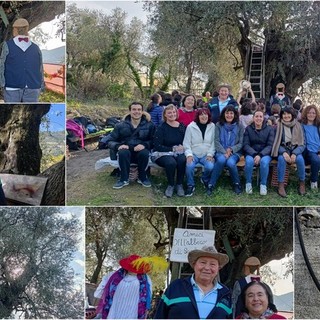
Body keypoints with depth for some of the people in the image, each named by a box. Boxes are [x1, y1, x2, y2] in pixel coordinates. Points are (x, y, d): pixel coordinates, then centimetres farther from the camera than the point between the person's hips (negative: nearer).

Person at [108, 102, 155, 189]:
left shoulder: (149, 125, 3)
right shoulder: (120, 125, 4)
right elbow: (111, 141, 3)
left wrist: (144, 145, -24)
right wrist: (118, 146, -19)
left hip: (141, 151, 0)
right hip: (126, 152, 0)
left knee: (144, 153, -34)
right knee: (123, 152, -34)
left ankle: (142, 178, -10)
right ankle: (124, 179, -18)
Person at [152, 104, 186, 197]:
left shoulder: (182, 127, 11)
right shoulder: (161, 128, -2)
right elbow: (158, 146, -9)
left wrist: (182, 147, -12)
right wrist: (173, 148, -15)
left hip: (179, 153, 3)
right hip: (163, 154, -3)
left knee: (182, 160, -33)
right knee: (171, 162, -36)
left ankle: (180, 185, -12)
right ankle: (170, 185, -10)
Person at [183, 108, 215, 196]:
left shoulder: (212, 126, 4)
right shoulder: (190, 127, 0)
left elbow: (213, 142, 5)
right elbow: (186, 143, 1)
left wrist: (210, 154, -7)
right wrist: (189, 154, -13)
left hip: (206, 155, 1)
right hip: (193, 154, -1)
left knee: (210, 166, -29)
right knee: (189, 166, -32)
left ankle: (205, 180, 8)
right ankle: (190, 186, -7)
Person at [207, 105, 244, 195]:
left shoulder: (239, 127, 7)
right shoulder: (218, 125, 5)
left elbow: (241, 143, 3)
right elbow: (216, 141, -2)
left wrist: (231, 149, -15)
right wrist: (224, 152, -16)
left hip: (235, 152, 0)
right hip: (220, 152, 0)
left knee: (230, 162, -33)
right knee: (221, 160, -35)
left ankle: (236, 184, -8)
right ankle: (211, 185, -25)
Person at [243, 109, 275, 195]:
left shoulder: (269, 129, 4)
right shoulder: (248, 129, 6)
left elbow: (270, 145, -3)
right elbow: (246, 145, 0)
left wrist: (260, 155, -19)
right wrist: (254, 154, -18)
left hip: (265, 153, 0)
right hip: (251, 153, 0)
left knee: (264, 161, -35)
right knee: (249, 161, -34)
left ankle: (263, 184, -16)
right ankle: (248, 183, -13)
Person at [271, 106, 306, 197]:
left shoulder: (298, 126, 1)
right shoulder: (278, 126, -2)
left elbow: (302, 144, -1)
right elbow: (276, 143, -3)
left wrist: (294, 154, -19)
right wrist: (284, 152, -21)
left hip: (295, 150, 1)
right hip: (282, 150, -1)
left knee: (300, 159, -31)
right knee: (282, 158, -35)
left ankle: (302, 183, -11)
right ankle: (281, 185, -27)